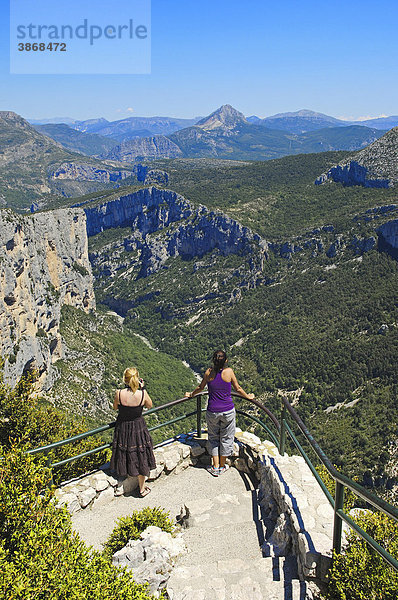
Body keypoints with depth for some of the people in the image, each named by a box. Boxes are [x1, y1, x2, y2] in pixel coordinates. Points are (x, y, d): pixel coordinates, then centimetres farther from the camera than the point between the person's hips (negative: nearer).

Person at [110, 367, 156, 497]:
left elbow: (115, 408, 1)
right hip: (139, 429, 0)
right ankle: (142, 488, 27)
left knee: (125, 454, 24)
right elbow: (150, 405, 1)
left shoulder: (119, 393, -20)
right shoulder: (142, 393, -20)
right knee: (140, 457, 15)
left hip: (122, 429, 0)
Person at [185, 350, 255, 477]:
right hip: (228, 410, -1)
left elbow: (200, 388, 7)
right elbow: (238, 389, 2)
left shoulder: (209, 372, -8)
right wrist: (248, 396, 20)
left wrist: (191, 394, 26)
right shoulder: (229, 371, -10)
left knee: (214, 438, 17)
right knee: (226, 438, 16)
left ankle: (215, 467, 20)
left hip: (212, 411, 1)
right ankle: (222, 467, 27)